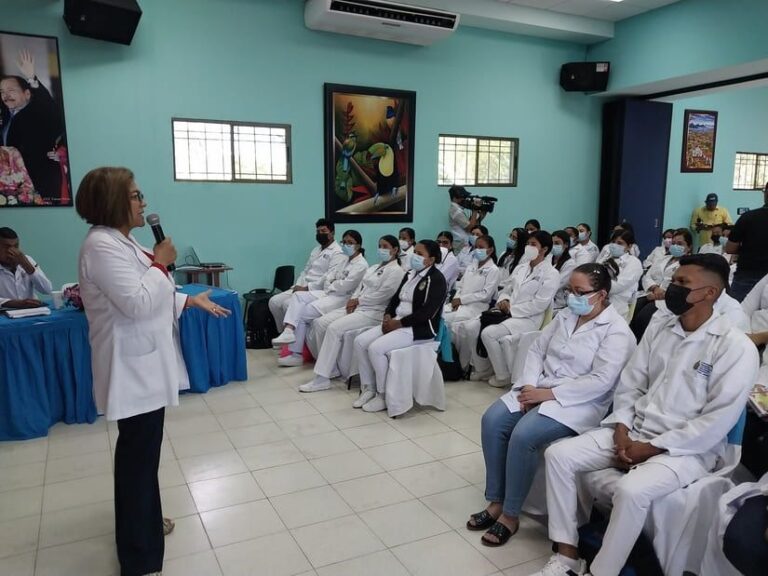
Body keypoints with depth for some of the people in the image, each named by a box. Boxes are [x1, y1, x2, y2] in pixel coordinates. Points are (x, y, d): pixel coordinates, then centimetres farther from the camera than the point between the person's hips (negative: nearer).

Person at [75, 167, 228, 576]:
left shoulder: (122, 242, 13)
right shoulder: (102, 246, -20)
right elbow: (137, 304, -26)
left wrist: (193, 300, 14)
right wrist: (160, 264, -14)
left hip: (144, 362, 11)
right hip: (132, 367, -11)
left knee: (142, 449, 22)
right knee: (139, 454, -2)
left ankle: (142, 519, 40)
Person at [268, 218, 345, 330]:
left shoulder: (338, 253, -8)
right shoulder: (315, 250, 22)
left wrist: (307, 288, -19)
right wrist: (298, 285, 0)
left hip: (317, 291, -8)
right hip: (302, 288, 9)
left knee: (288, 304, -27)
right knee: (274, 301, -7)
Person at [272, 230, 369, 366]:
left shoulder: (361, 265, -9)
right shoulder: (346, 260, 21)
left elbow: (344, 286, -19)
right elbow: (330, 276, 16)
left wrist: (329, 288, -3)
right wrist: (328, 288, -4)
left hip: (344, 298, -9)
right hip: (330, 293, 9)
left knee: (304, 312, -19)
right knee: (298, 296, -11)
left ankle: (296, 354, -10)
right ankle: (288, 331, -29)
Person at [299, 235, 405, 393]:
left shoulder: (396, 271, -6)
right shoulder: (374, 268, 22)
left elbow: (381, 296, -15)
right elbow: (360, 288, 18)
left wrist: (357, 301, -9)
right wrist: (352, 301, -3)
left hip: (374, 312, -9)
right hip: (357, 307, 9)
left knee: (334, 328, -27)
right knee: (320, 323, -9)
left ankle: (322, 379, -22)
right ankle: (331, 369, -3)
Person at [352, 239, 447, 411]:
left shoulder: (437, 280, -12)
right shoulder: (410, 274, 15)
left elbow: (426, 312, -21)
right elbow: (395, 298, 16)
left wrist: (398, 323, -18)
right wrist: (387, 316, -4)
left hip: (420, 328, -9)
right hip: (396, 323, 9)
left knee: (376, 348, -25)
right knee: (360, 342, -7)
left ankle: (384, 396, -8)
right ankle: (368, 389, 2)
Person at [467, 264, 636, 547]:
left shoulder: (617, 331, -10)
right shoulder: (565, 316, 12)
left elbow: (601, 381, -19)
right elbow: (537, 349, 11)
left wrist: (549, 394, -20)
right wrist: (530, 385, -7)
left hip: (579, 402, -7)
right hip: (539, 388, 7)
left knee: (524, 435, -29)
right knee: (492, 420, -16)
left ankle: (510, 514, -10)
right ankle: (495, 501, -3)